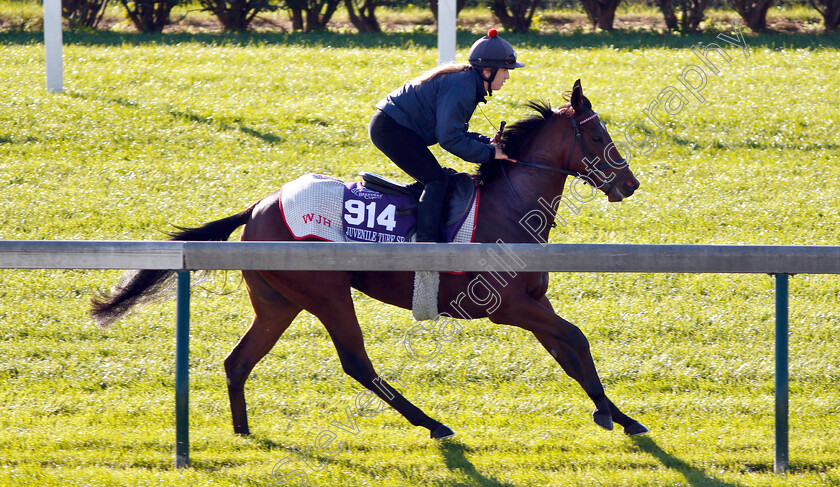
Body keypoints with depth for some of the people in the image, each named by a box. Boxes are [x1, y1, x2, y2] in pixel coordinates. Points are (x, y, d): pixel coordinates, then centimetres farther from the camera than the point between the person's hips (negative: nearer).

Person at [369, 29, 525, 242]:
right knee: (437, 181, -15)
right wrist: (490, 153, -19)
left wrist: (488, 142, 1)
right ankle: (426, 242, -22)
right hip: (390, 128, -11)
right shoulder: (461, 87, -22)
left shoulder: (468, 82, 11)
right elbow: (449, 138, -25)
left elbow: (455, 130, 16)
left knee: (435, 179, 14)